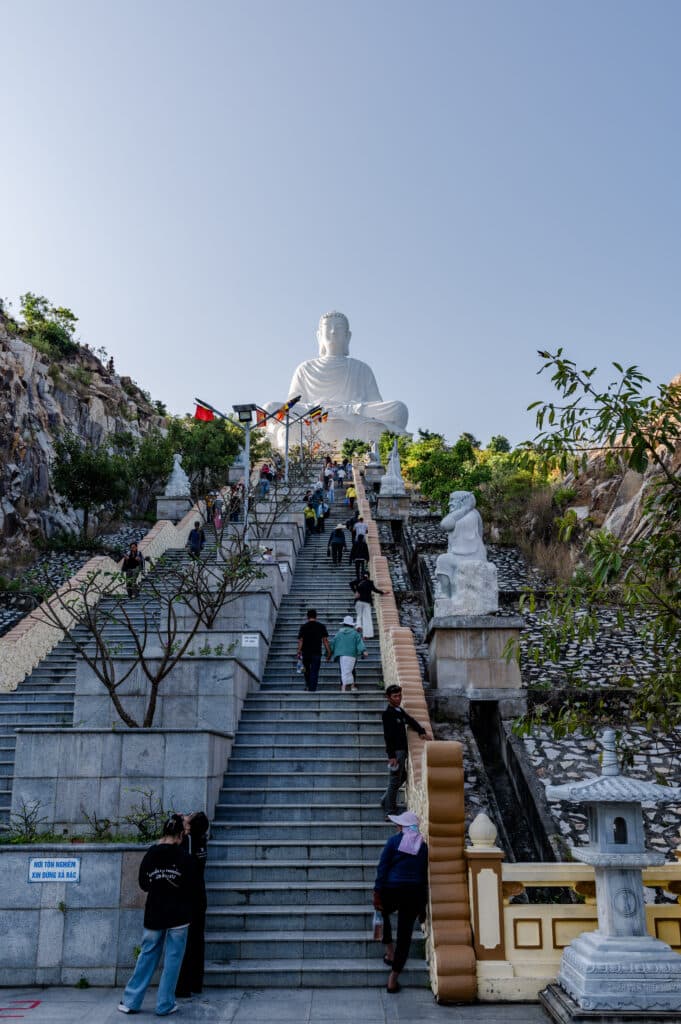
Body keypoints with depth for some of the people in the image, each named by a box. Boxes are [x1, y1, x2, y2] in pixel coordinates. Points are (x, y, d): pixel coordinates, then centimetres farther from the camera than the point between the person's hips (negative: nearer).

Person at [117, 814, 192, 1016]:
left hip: (154, 914, 3)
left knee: (147, 956, 15)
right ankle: (165, 1005, 10)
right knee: (172, 959, 6)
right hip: (178, 915, -3)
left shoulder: (150, 854, -4)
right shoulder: (182, 857, -12)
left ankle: (130, 1001, 18)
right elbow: (189, 887, -5)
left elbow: (143, 884, 5)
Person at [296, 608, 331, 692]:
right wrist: (328, 652, 2)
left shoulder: (303, 627, 0)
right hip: (317, 652, -1)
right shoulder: (321, 626, 1)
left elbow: (300, 640, -6)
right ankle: (312, 688, -3)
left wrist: (299, 651, -5)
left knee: (307, 670, 21)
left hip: (306, 652, 1)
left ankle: (308, 685, 20)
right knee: (314, 671, 2)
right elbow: (325, 640, -1)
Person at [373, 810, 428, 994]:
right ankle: (393, 979, 10)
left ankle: (390, 951, 24)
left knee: (383, 914, 31)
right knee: (404, 935, 8)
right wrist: (422, 906, 17)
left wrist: (377, 893, -5)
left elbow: (382, 868, -7)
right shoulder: (423, 846, 7)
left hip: (391, 890, -2)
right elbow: (424, 877, 11)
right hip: (414, 894, 2)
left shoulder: (393, 841, -1)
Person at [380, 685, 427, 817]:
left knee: (402, 777, 19)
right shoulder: (387, 714, -14)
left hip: (402, 750, 9)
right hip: (395, 752, -9)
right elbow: (388, 736, -19)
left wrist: (421, 731, 9)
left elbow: (411, 721, 26)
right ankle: (390, 813, 3)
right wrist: (391, 756, -23)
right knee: (394, 781, -4)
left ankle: (385, 800, 32)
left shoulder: (400, 711, 12)